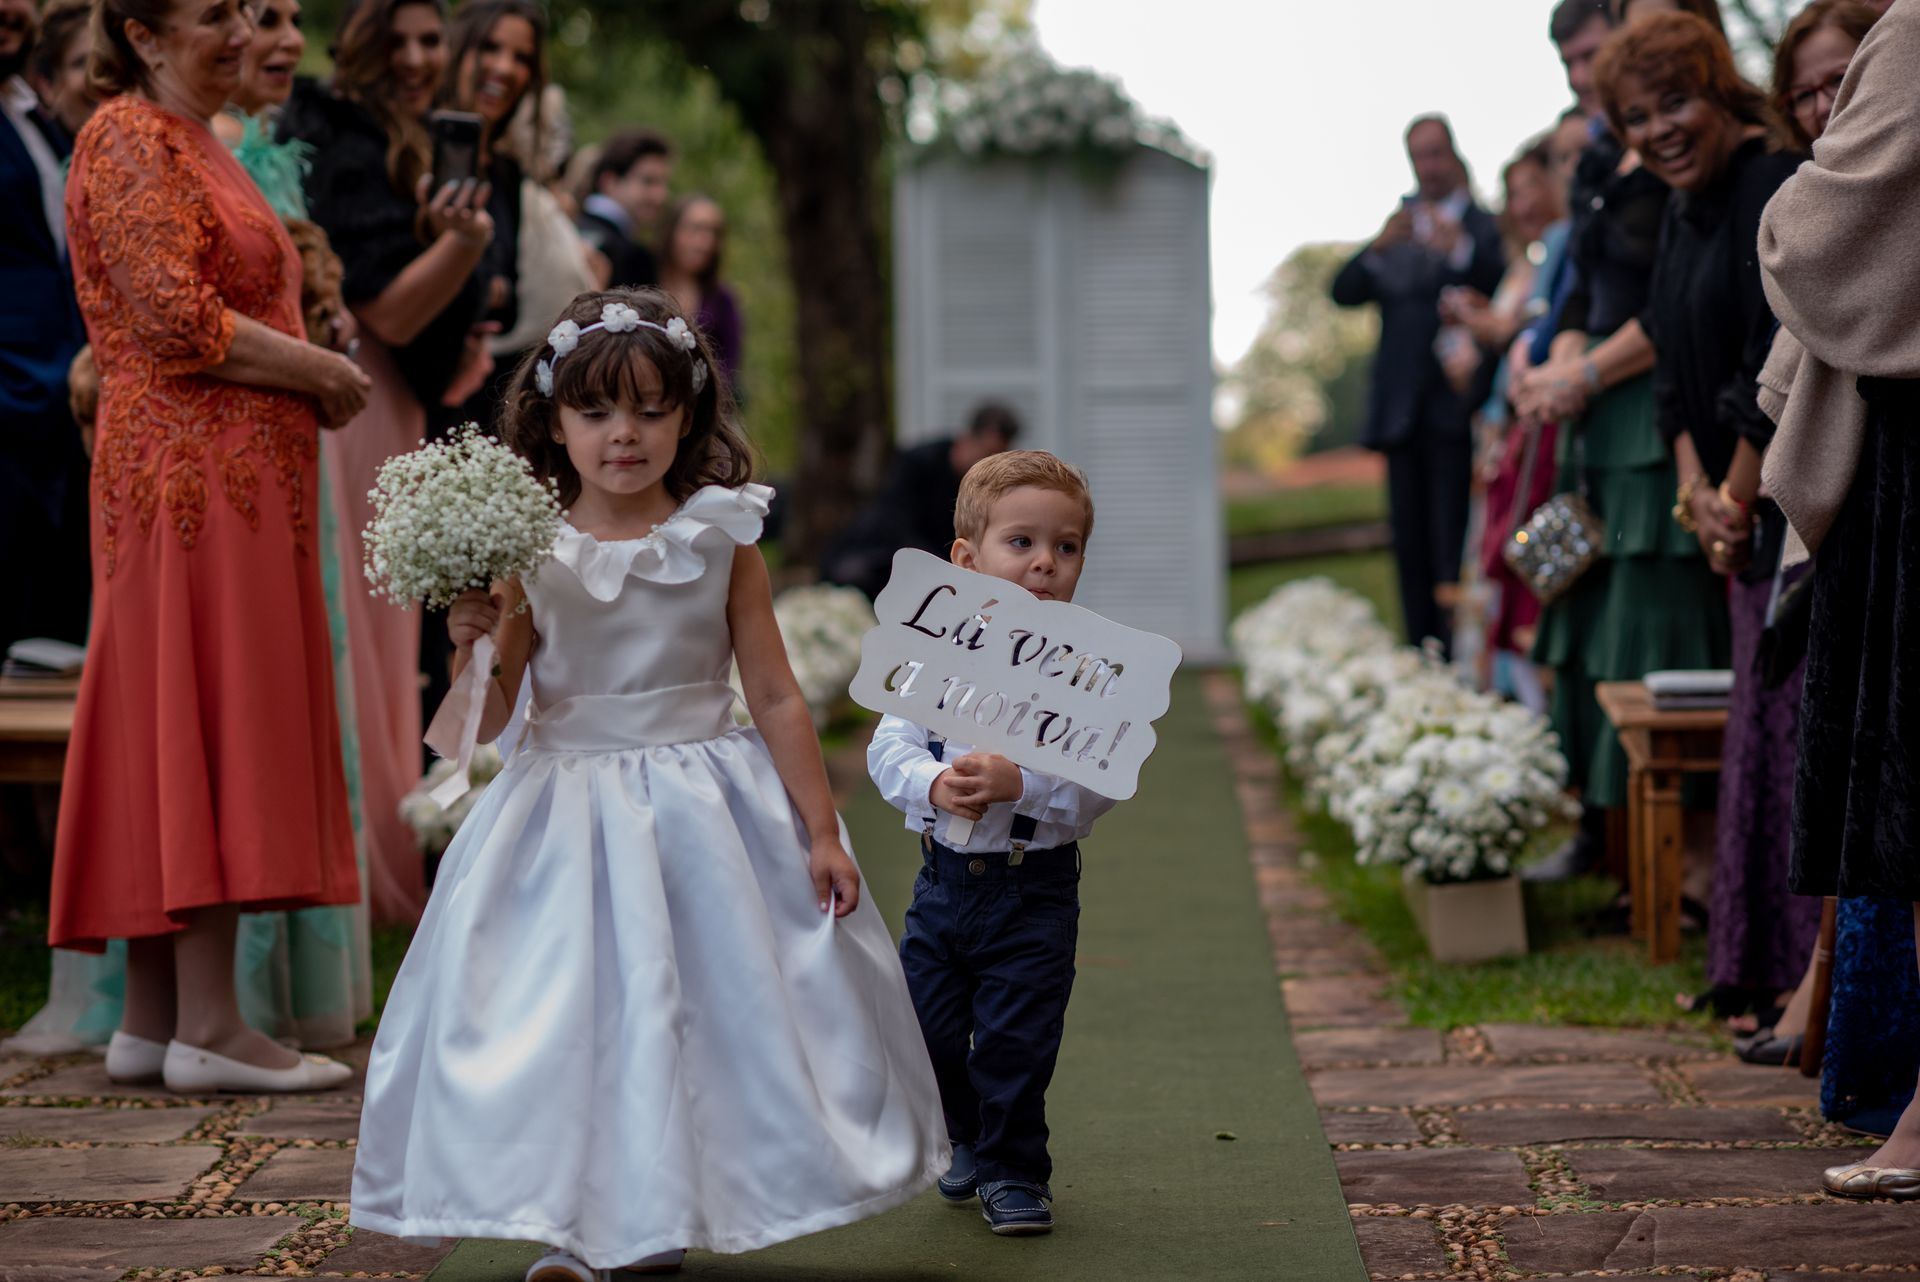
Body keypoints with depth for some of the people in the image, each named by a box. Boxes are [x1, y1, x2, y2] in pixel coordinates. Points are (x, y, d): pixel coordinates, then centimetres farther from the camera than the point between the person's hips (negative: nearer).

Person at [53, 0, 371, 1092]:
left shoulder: (199, 142, 22)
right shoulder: (129, 141, -8)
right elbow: (177, 317, -18)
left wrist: (309, 369, 10)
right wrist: (321, 371, -9)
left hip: (238, 467, 9)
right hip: (194, 466, -9)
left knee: (174, 726, 8)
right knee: (208, 721, -10)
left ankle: (154, 1020, 10)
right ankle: (207, 1024, -8)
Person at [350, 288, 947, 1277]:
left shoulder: (720, 541, -3)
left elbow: (775, 697, 0)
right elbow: (487, 722, -1)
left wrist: (822, 834, -1)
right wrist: (471, 646, -21)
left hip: (704, 810, 1)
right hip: (569, 815, 0)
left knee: (714, 993, 4)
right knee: (563, 1004, -3)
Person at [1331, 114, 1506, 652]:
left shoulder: (1486, 227, 2)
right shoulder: (1399, 226, 17)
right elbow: (1344, 293, 5)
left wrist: (1459, 250, -29)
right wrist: (1378, 249, -11)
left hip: (1455, 410, -5)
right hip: (1401, 411, 5)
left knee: (1454, 544, -11)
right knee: (1410, 542, 6)